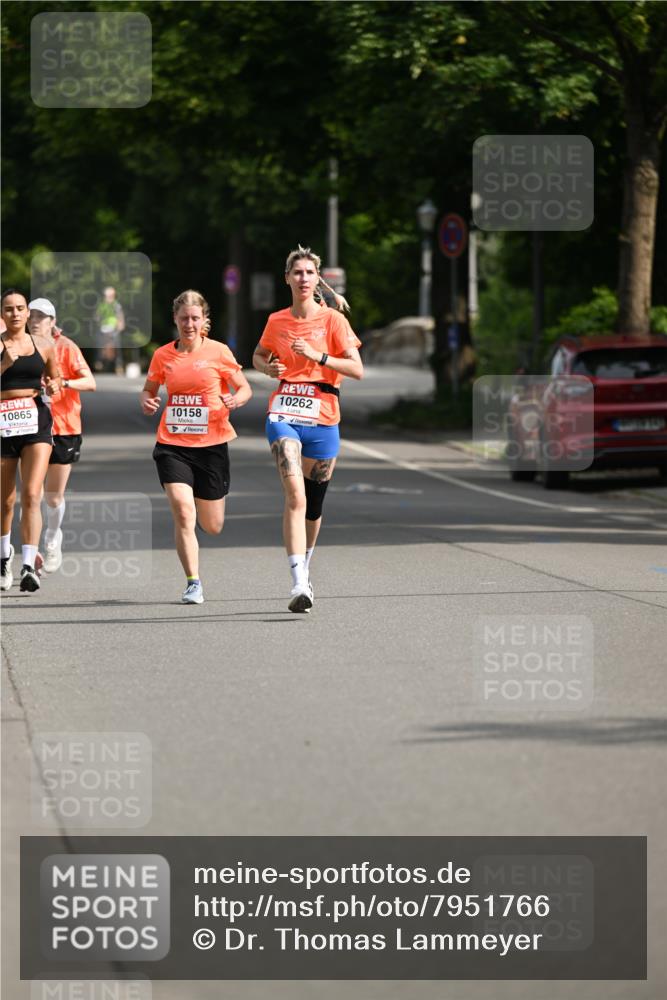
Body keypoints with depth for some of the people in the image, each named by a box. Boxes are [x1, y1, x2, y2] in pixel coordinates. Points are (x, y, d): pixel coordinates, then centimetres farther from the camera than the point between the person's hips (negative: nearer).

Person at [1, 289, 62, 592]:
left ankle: (29, 566, -21)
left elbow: (55, 377, 23)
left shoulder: (43, 346, 8)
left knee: (31, 495, -16)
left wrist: (54, 385, 1)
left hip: (36, 421, 0)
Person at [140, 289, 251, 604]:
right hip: (172, 444, 1)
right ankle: (193, 583, -10)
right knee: (182, 511, -19)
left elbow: (244, 388, 4)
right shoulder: (163, 355, 3)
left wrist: (236, 399, -18)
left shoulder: (218, 352, -3)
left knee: (212, 527, 8)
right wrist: (147, 402, -6)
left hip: (211, 444, 0)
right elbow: (149, 389, 18)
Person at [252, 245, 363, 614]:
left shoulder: (332, 319, -1)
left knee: (313, 504, 11)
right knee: (295, 496, -20)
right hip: (284, 414, 0)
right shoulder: (277, 321, 7)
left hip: (322, 419, 0)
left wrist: (318, 356, -18)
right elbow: (259, 356, 25)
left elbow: (357, 369, -5)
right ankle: (299, 585, -29)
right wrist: (268, 367, 2)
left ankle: (304, 570, 37)